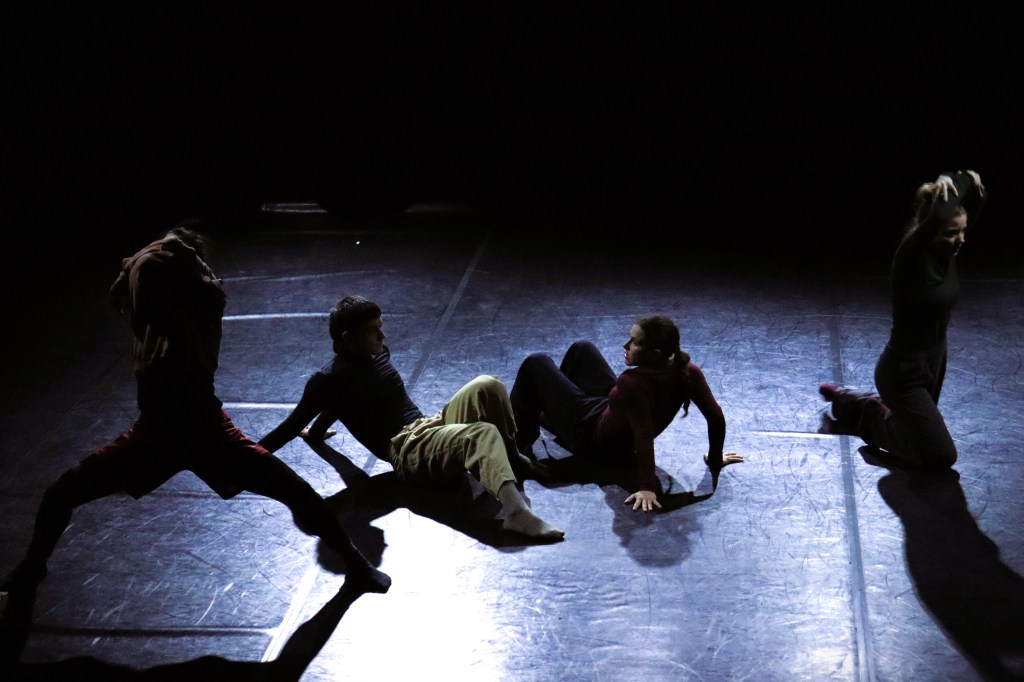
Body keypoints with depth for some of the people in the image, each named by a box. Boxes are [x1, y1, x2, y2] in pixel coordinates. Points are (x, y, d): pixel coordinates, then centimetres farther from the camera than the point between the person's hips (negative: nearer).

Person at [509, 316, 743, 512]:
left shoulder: (632, 383, -42)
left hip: (591, 435, -7)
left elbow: (644, 437, -45)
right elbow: (716, 418, -20)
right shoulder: (688, 372, -24)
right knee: (581, 349, 27)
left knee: (535, 364, 8)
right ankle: (550, 417, 53)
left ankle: (519, 441, 30)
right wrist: (715, 461, -6)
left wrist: (647, 487, -45)